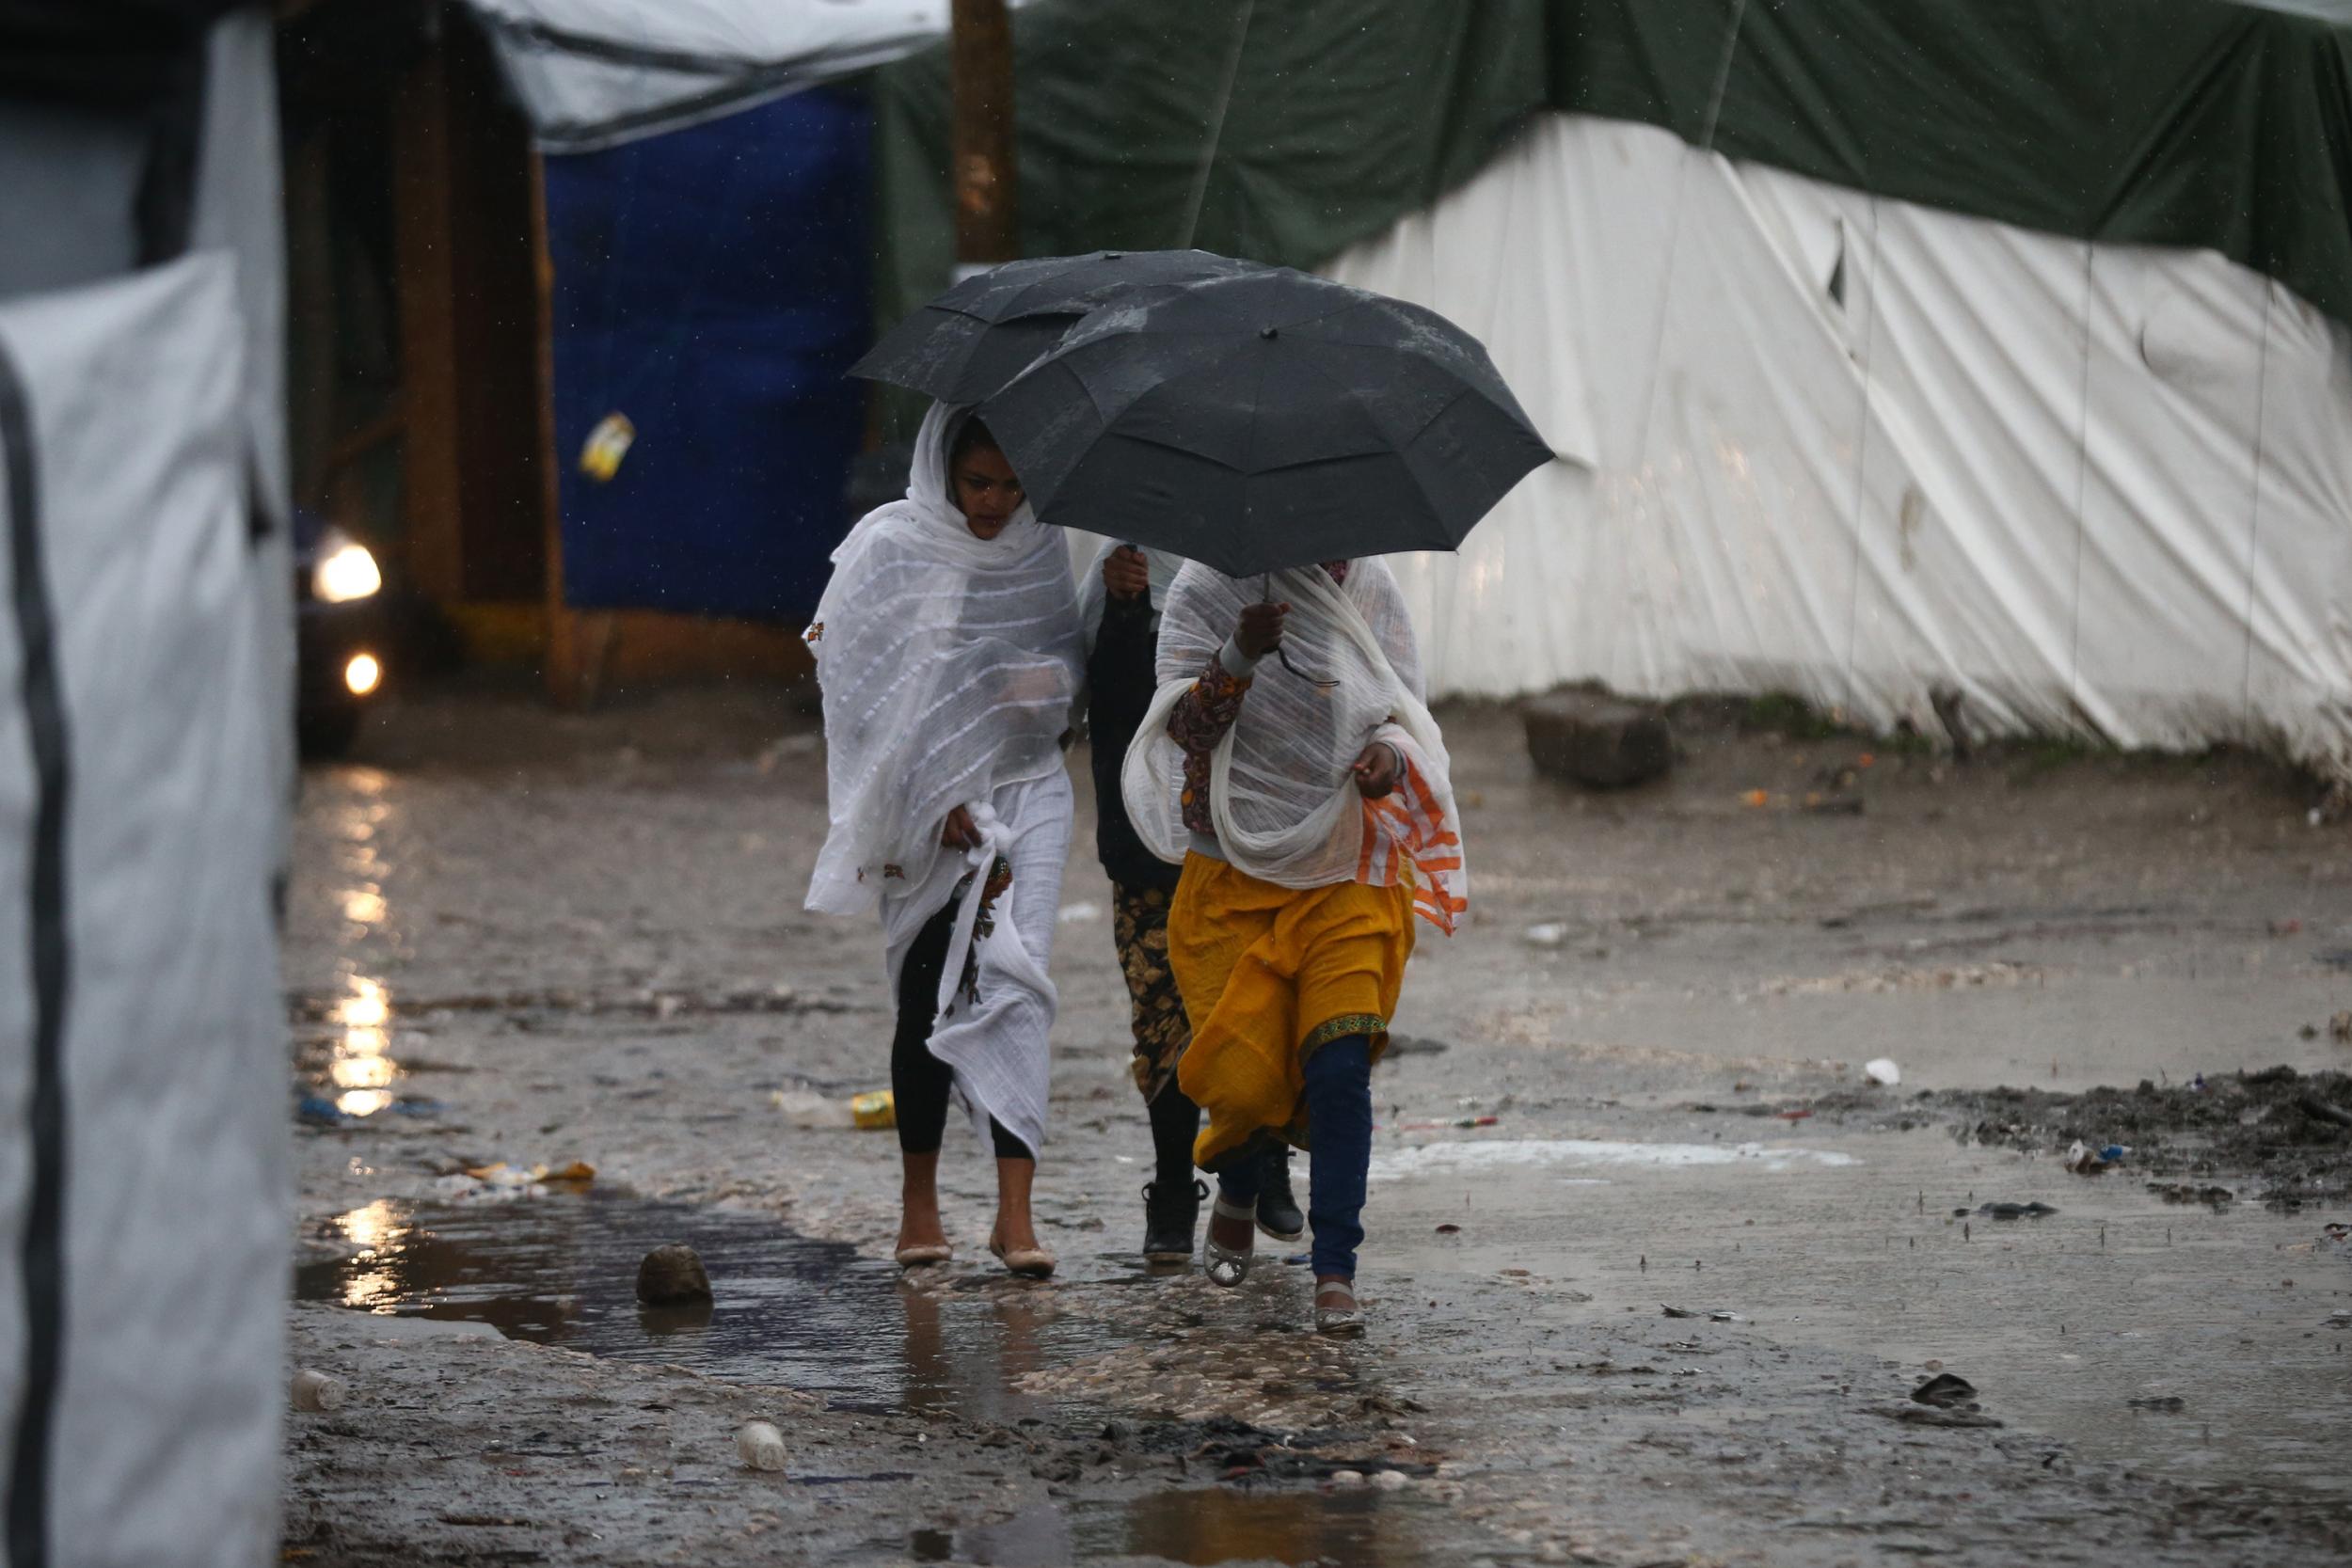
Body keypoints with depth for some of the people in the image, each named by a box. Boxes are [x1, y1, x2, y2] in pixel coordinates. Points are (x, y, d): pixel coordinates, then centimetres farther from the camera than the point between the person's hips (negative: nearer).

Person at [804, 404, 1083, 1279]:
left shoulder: (1042, 546, 5)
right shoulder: (890, 547, -5)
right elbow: (863, 684, -7)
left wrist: (1047, 688, -8)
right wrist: (939, 802, -12)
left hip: (1026, 789, 2)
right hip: (925, 802, -2)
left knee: (1013, 982, -10)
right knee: (926, 996, 3)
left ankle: (1015, 1213, -16)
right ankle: (919, 1201, 16)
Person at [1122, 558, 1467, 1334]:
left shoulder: (1370, 590, 4)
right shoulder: (1205, 592, -4)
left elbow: (1406, 710, 10)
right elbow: (1185, 727, -11)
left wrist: (1390, 755, -13)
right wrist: (1239, 657, -28)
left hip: (1347, 874, 1)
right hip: (1236, 875, -1)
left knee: (1341, 1067, -14)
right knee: (1245, 1079, -2)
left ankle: (1335, 1271, -11)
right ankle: (1236, 1198, 33)